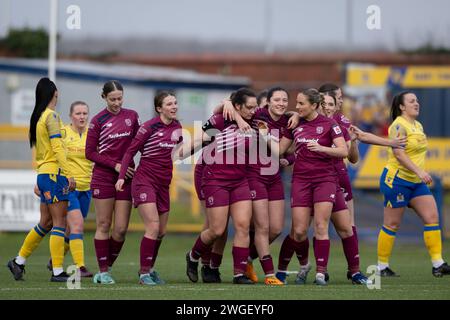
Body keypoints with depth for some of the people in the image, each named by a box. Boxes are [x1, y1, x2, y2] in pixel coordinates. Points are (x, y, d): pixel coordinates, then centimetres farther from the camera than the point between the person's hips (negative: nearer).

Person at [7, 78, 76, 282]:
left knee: (46, 223, 15)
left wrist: (38, 181, 23)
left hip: (43, 174, 9)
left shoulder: (37, 117, 15)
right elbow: (57, 148, -18)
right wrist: (69, 174, -21)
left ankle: (19, 261, 18)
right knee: (59, 223, -6)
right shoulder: (52, 116, -10)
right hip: (54, 173, -9)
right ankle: (57, 271, -7)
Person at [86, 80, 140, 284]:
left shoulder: (132, 116, 7)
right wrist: (115, 165, -11)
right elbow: (90, 153, -4)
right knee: (104, 225, -1)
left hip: (126, 178, 3)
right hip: (103, 177, -3)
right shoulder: (98, 120, -3)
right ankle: (103, 271, 5)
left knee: (121, 229, -2)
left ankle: (107, 267, 14)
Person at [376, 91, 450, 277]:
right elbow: (398, 152, -23)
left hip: (416, 182, 8)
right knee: (392, 224, -2)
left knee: (432, 217, -2)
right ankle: (382, 267, 8)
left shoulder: (418, 126, 14)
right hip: (397, 179, -8)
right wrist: (419, 171, -29)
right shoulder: (399, 126, -14)